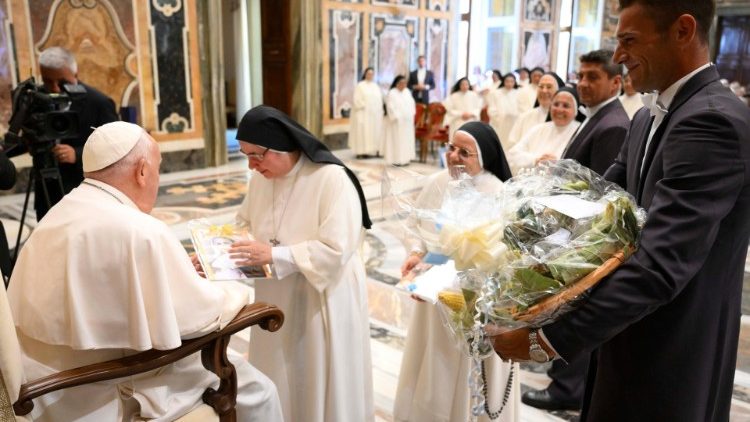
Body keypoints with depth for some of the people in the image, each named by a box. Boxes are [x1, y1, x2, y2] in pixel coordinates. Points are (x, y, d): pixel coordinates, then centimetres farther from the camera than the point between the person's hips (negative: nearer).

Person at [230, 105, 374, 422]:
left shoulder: (332, 179, -21)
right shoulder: (261, 178, 1)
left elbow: (335, 250, -25)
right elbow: (247, 226, 12)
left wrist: (274, 255, -27)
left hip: (322, 300, -6)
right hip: (276, 298, 6)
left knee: (318, 384, 11)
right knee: (278, 383, 19)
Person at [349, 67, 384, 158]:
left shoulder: (376, 86, 14)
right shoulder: (360, 85, -2)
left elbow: (380, 99, 14)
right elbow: (357, 99, -8)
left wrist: (380, 110, 3)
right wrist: (364, 107, -16)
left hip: (375, 113, 6)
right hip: (363, 113, -6)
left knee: (375, 131, 3)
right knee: (363, 131, -6)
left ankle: (374, 150, 6)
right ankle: (361, 151, -6)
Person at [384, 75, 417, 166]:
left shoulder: (407, 92, 11)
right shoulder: (391, 93, -10)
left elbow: (412, 103, 16)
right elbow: (391, 108, -15)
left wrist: (412, 115, 7)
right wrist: (397, 118, -18)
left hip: (407, 121, 7)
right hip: (397, 121, -7)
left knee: (407, 140, 8)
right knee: (396, 140, -4)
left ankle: (405, 158, 15)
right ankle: (396, 159, -1)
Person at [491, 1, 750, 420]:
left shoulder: (714, 122, -24)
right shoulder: (649, 118, 8)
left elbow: (659, 267, -32)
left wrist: (548, 338, -32)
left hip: (668, 360, -8)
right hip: (635, 339, 8)